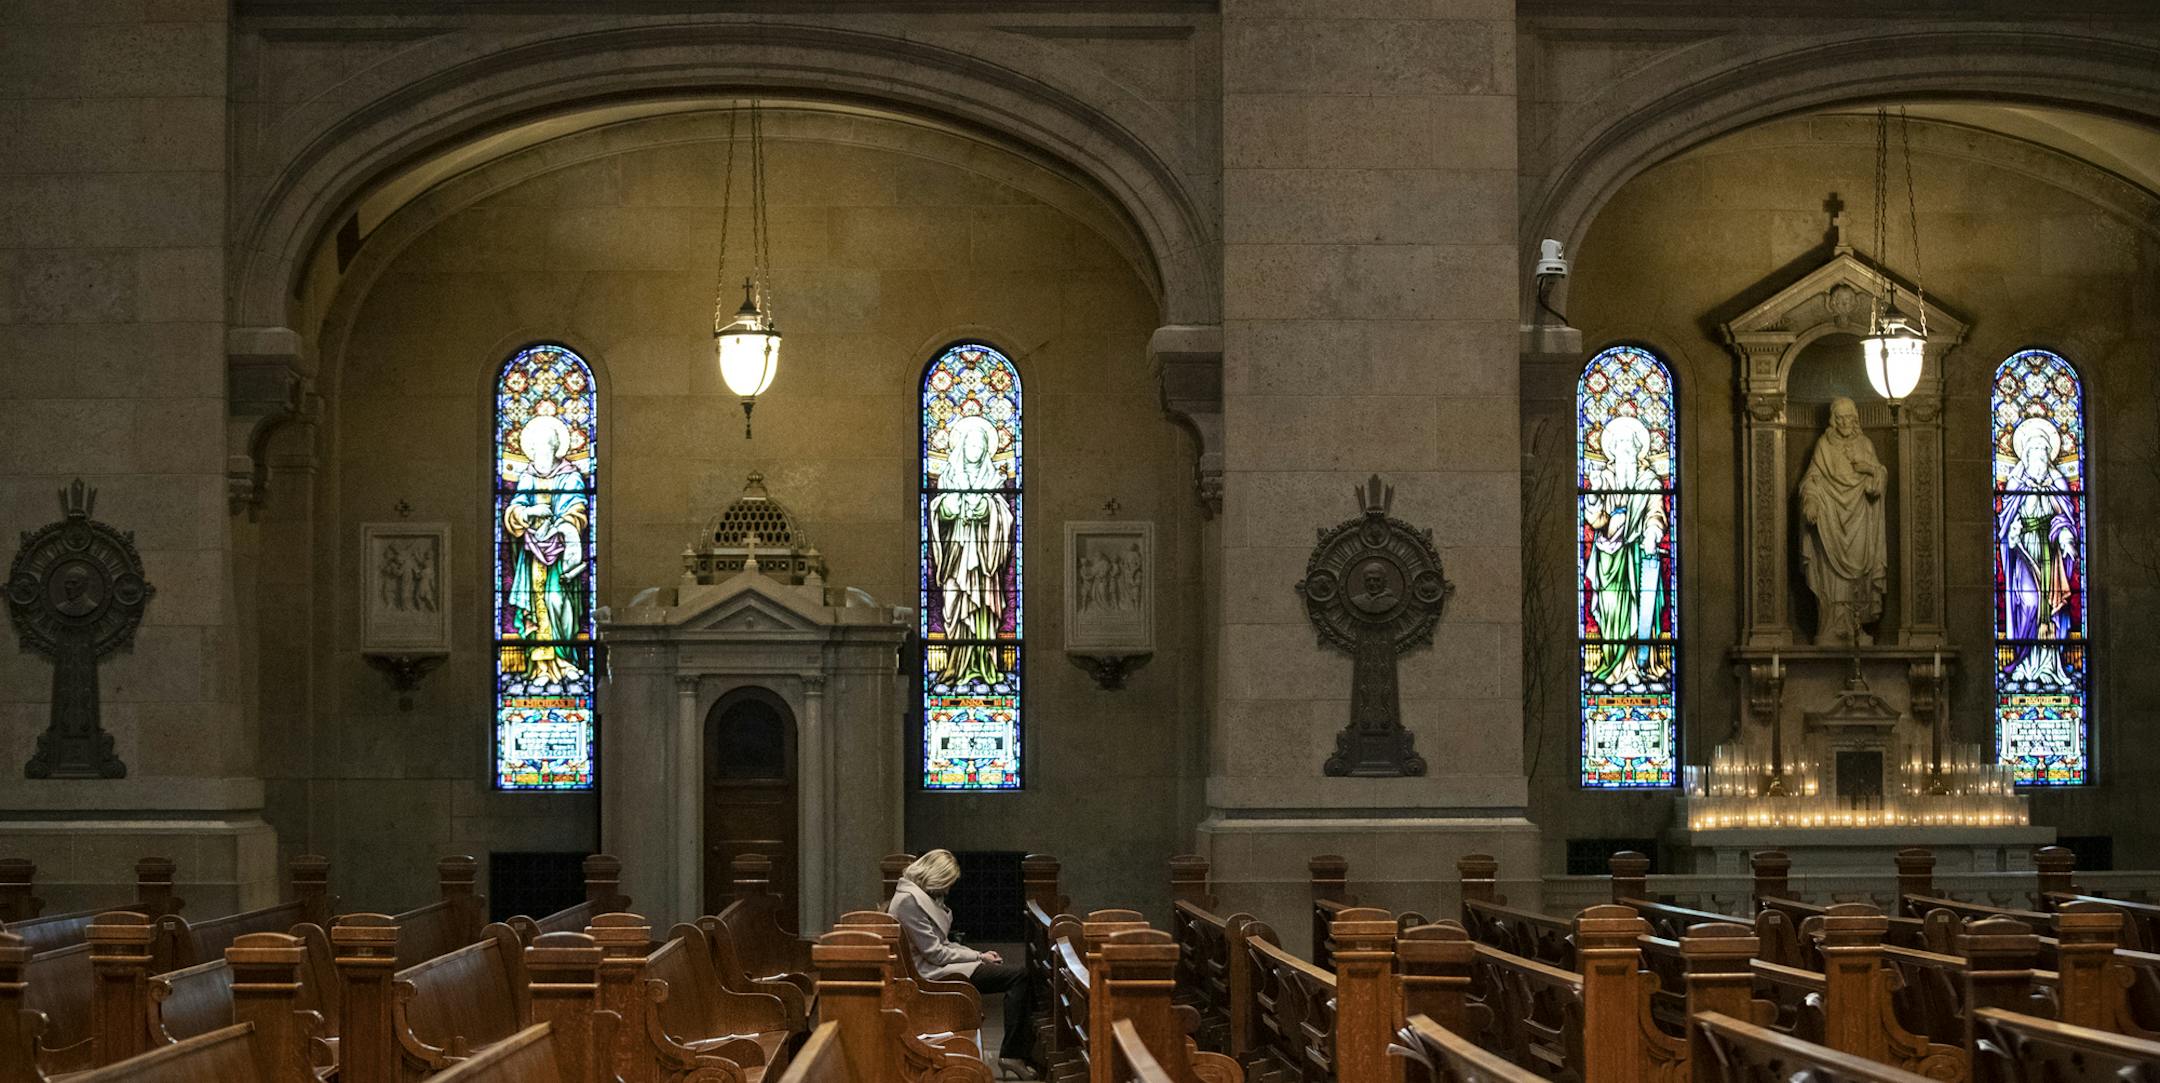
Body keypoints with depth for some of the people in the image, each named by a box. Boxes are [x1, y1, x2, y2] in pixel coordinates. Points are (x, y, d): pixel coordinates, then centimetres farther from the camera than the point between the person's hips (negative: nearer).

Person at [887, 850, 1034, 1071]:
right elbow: (935, 953, -19)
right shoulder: (909, 900, -18)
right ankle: (1012, 1054, -14)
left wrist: (979, 955, 6)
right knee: (1018, 974, -17)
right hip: (933, 973, -11)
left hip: (939, 965, 11)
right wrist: (978, 957, -10)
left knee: (1017, 972, 6)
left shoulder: (922, 896, 14)